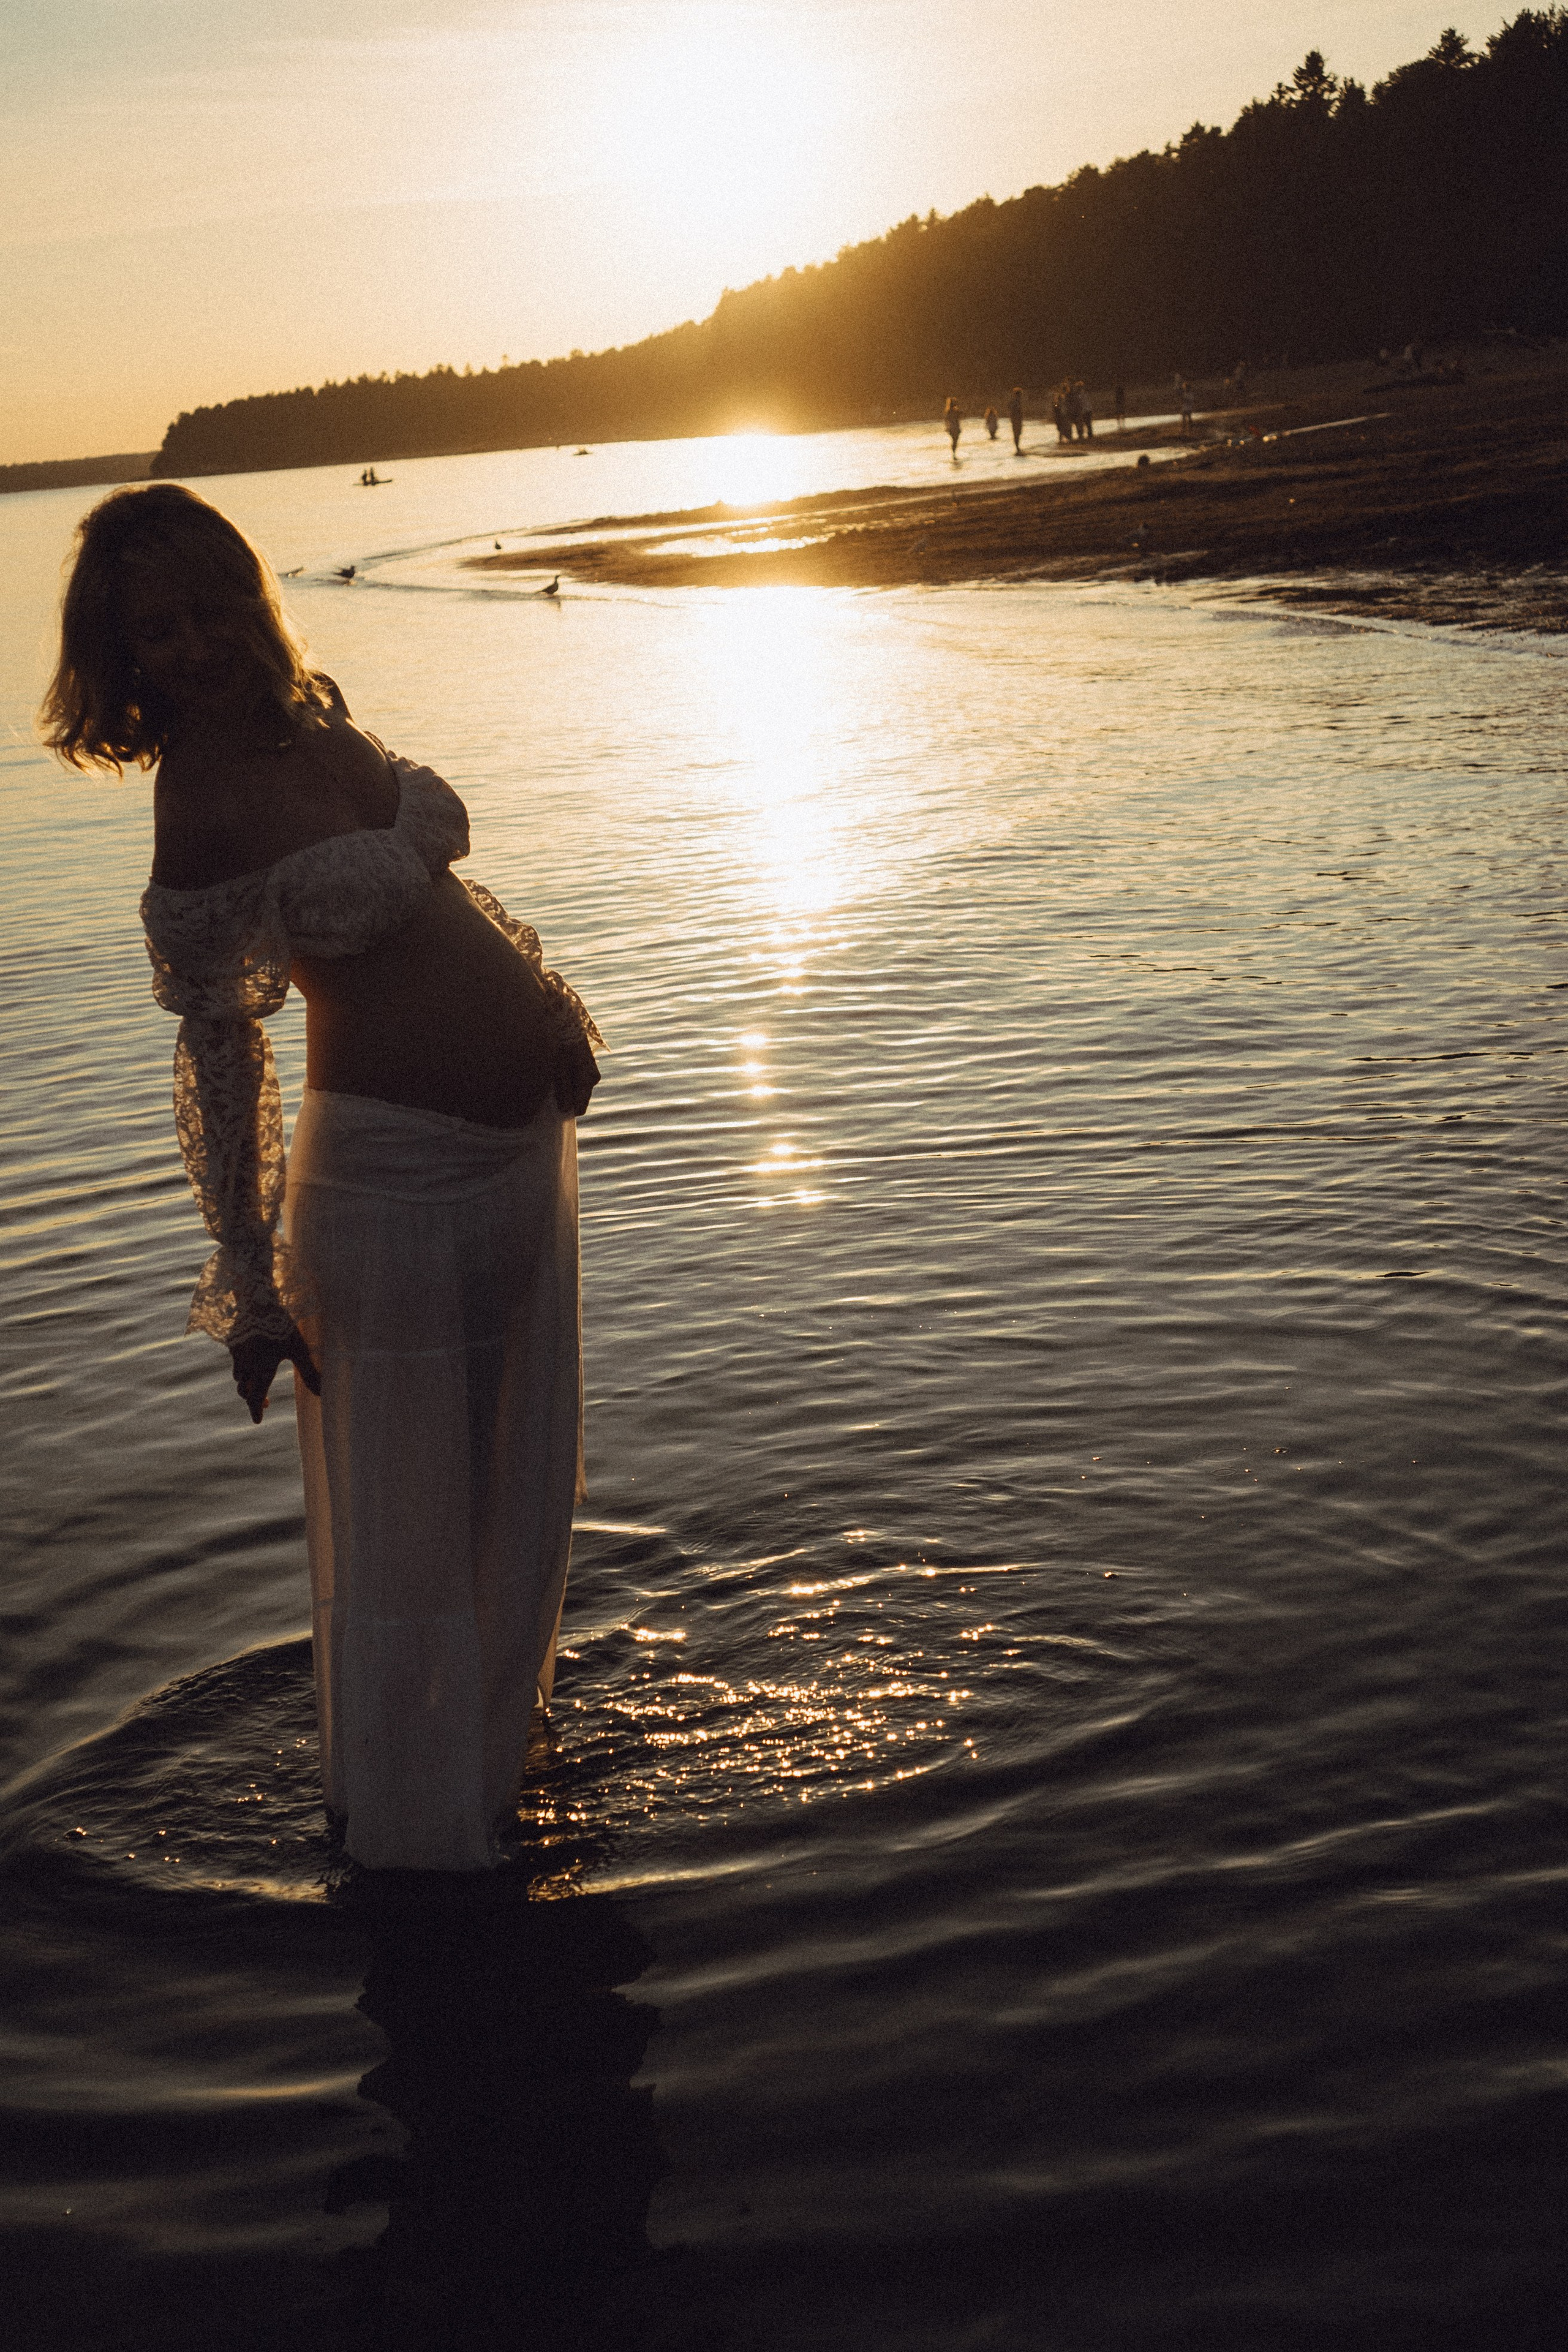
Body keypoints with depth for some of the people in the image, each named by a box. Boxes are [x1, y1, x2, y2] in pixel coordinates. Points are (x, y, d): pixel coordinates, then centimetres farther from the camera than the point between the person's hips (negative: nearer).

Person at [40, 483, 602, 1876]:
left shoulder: (312, 720, 3)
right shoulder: (199, 810, -20)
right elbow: (217, 1058, -17)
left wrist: (552, 1005, 17)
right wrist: (250, 1279, -14)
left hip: (524, 1131, 9)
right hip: (396, 1162, -9)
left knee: (519, 1465, 23)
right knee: (405, 1506, 7)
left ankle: (489, 1734, 47)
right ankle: (416, 1822, 28)